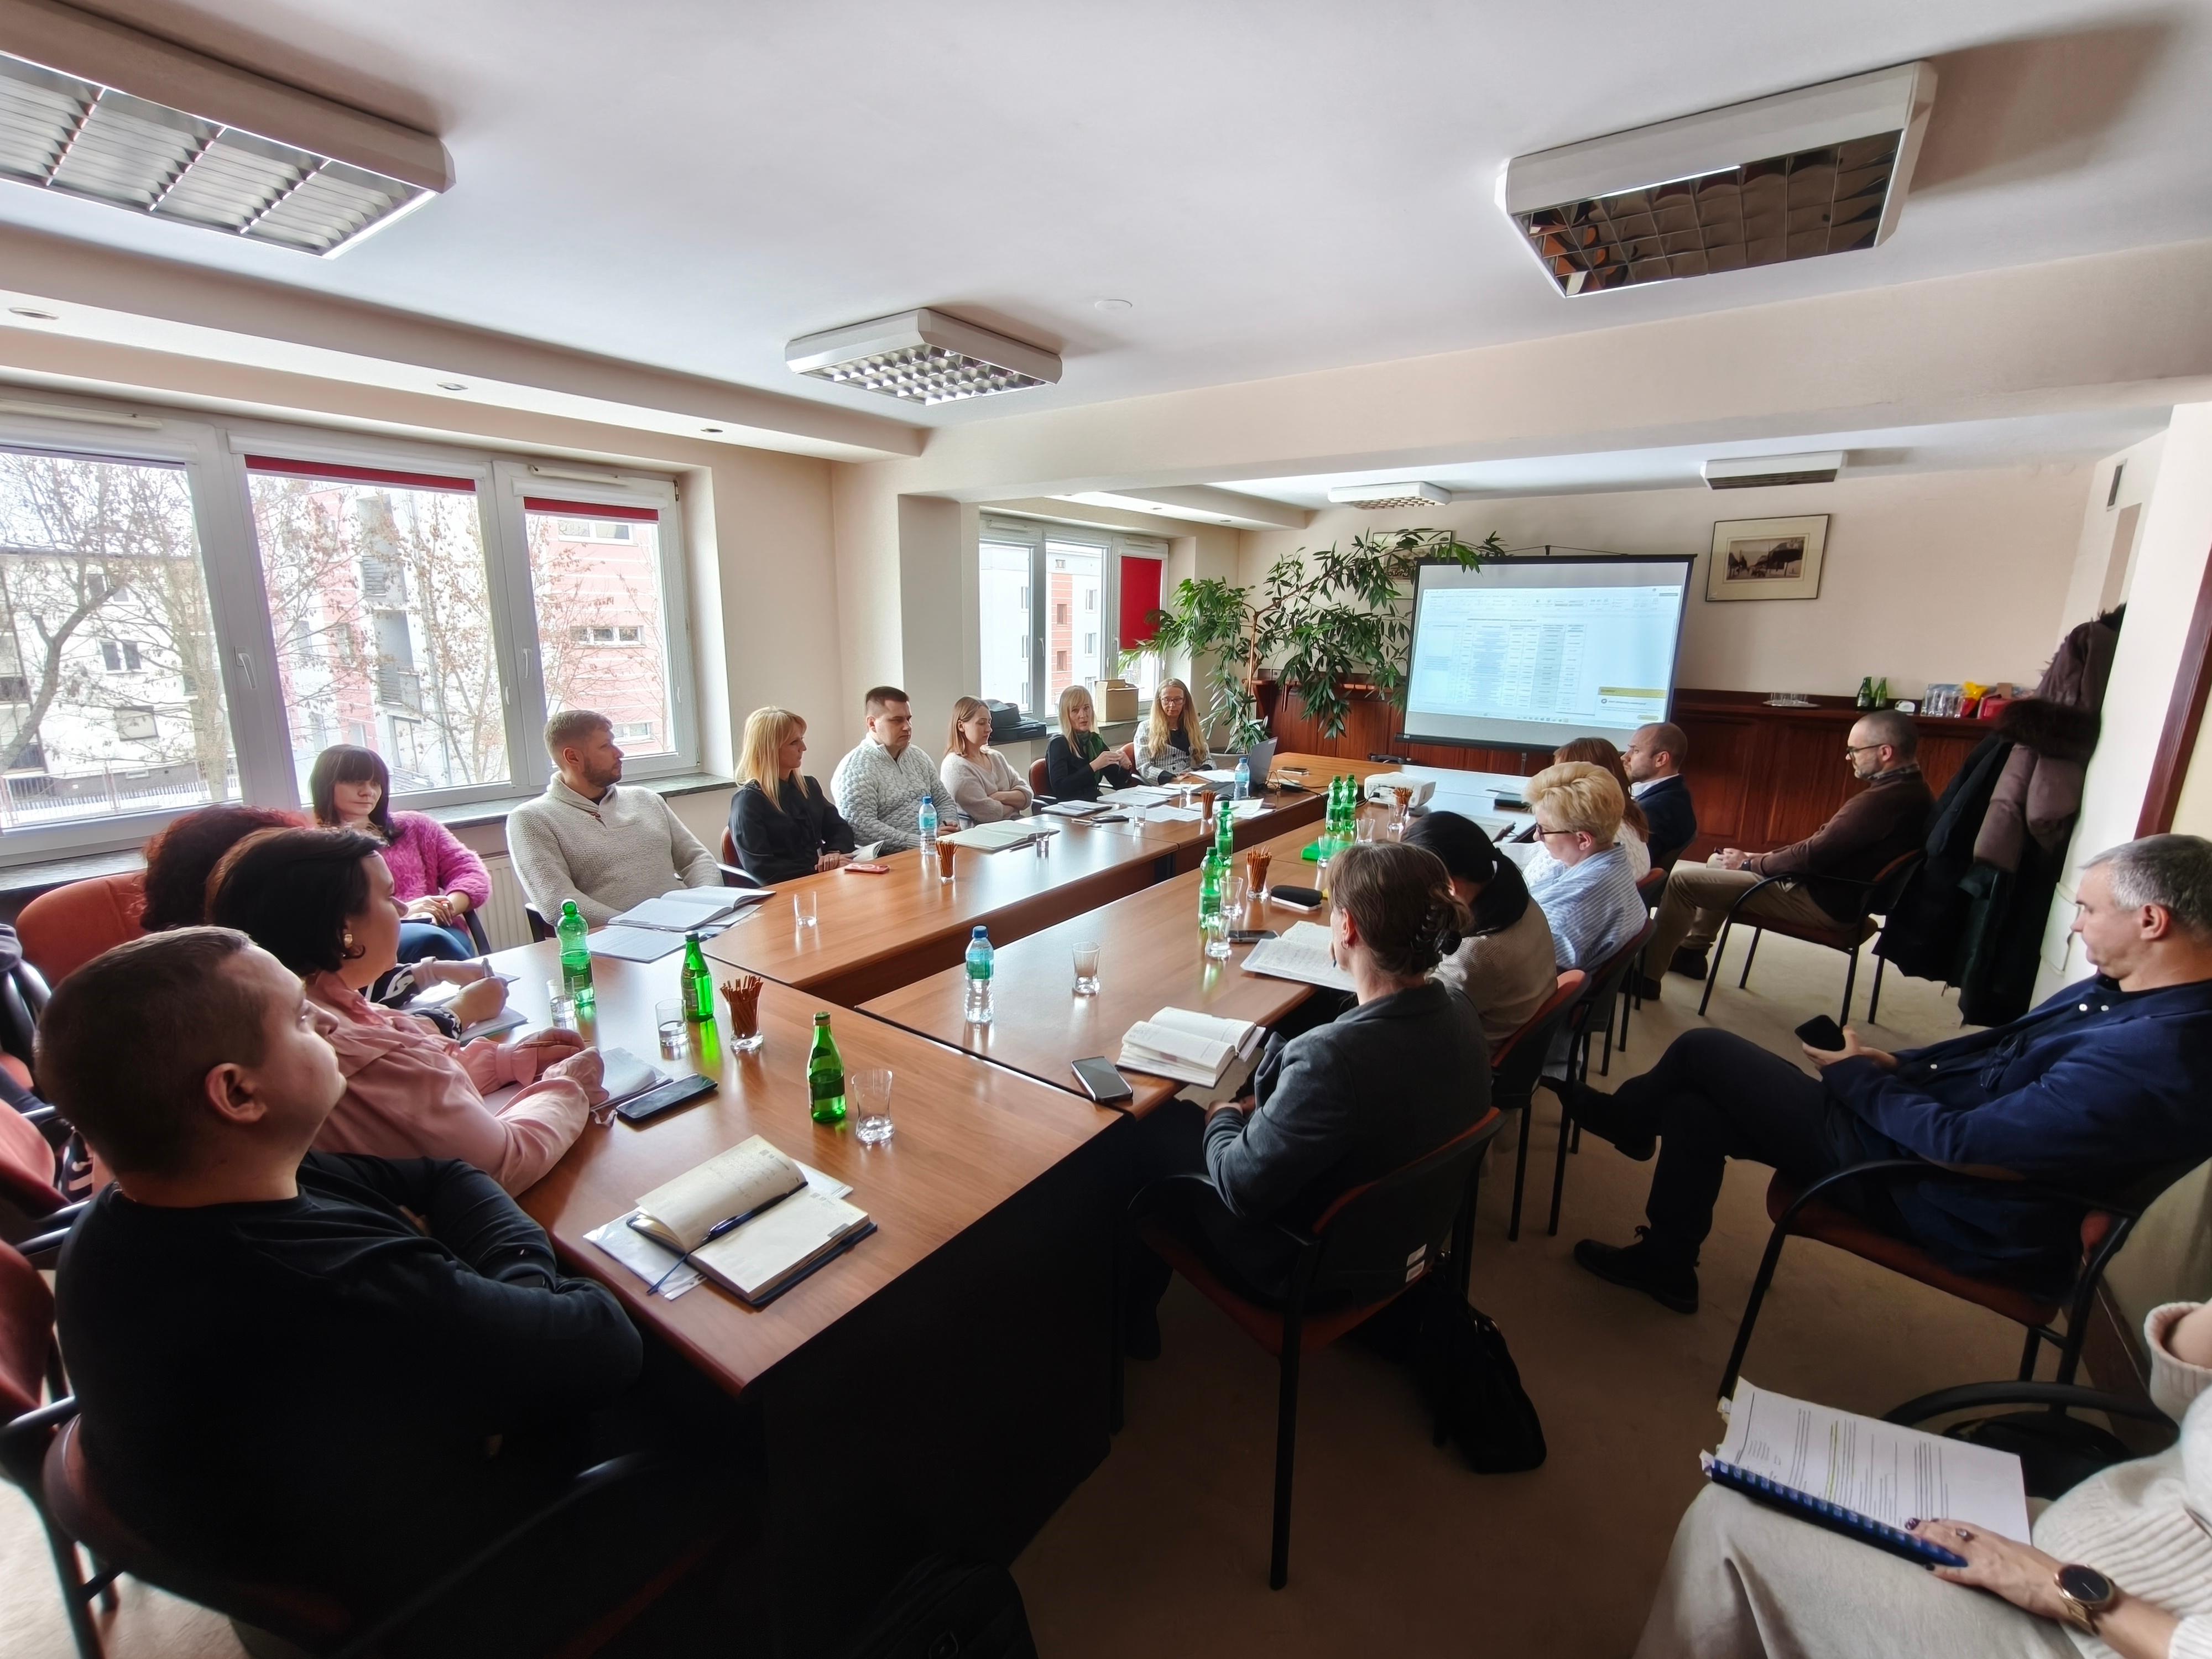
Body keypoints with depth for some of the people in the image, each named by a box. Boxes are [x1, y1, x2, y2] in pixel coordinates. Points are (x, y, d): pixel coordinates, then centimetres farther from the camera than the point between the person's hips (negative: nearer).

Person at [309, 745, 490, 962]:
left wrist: (444, 907, -8)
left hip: (435, 927, 2)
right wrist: (400, 911, -14)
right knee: (428, 940, -35)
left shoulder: (414, 826, 24)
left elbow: (471, 872, 14)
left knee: (436, 940, -35)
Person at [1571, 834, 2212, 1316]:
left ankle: (1627, 1117, 23)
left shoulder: (2155, 1058, -30)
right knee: (1695, 1102, 7)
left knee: (1702, 1053, -4)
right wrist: (1897, 1065, 3)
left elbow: (1959, 1144, -28)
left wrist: (1858, 1078, -12)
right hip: (1918, 1123, 9)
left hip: (1932, 1191, -9)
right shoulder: (2127, 989, 0)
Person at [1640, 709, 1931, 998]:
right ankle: (1691, 952, 27)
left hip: (1822, 901, -11)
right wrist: (1763, 858, 8)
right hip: (1837, 890, 11)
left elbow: (1812, 855, -24)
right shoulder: (1910, 789, 7)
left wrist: (1750, 864, -8)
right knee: (1721, 863, 24)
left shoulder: (1882, 800, -27)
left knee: (1682, 879, -13)